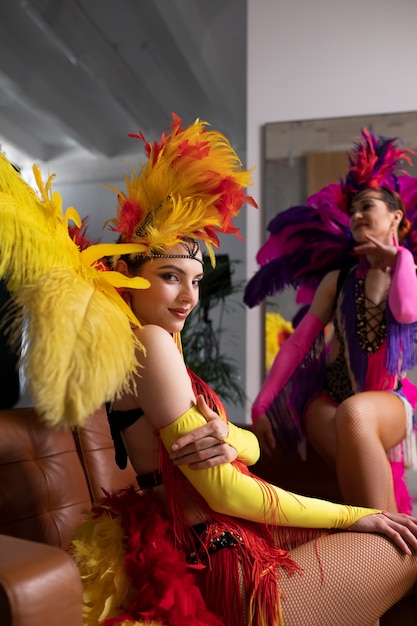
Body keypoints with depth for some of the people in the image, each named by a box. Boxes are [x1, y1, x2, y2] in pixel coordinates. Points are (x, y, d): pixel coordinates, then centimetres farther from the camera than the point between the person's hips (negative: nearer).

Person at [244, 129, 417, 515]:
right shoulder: (337, 279, 9)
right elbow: (298, 343, 3)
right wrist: (261, 405, -5)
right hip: (329, 398, 1)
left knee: (355, 414, -38)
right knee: (362, 469, -34)